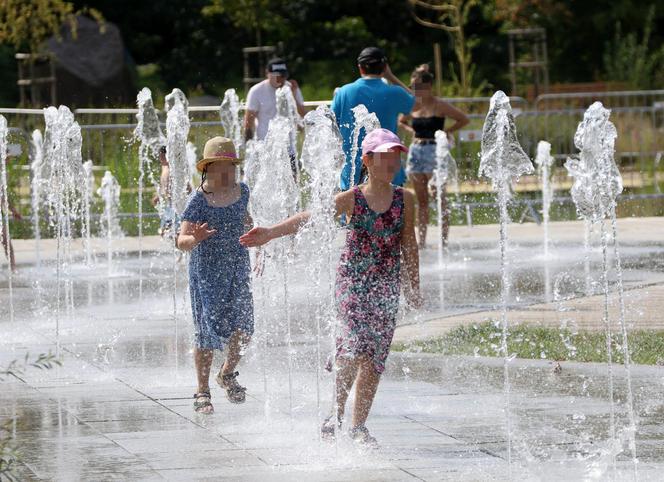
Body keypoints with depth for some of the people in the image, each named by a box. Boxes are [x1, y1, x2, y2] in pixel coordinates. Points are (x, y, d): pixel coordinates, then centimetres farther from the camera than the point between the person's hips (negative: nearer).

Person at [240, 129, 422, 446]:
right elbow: (310, 218, -10)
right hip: (352, 281, -3)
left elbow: (409, 244, 12)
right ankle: (338, 411, 0)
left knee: (375, 358, 1)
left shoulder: (404, 200, 4)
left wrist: (413, 286, 14)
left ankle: (359, 424, 11)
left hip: (387, 288, 3)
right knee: (357, 346, -18)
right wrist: (270, 233, -19)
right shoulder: (351, 199, -3)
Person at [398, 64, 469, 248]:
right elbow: (401, 121, 27)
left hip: (434, 152, -6)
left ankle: (444, 240, -5)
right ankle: (421, 241, 10)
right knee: (421, 200, 8)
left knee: (440, 199, -6)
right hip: (416, 152, 6)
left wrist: (446, 131, -8)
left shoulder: (439, 106, -6)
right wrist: (412, 131, 10)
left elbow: (464, 119, -4)